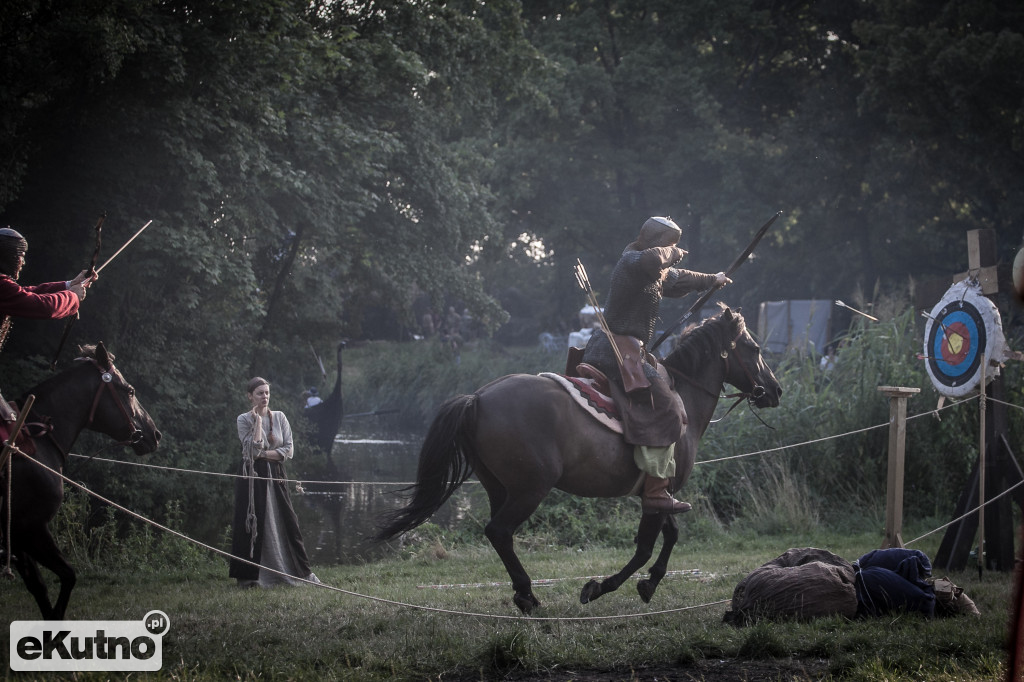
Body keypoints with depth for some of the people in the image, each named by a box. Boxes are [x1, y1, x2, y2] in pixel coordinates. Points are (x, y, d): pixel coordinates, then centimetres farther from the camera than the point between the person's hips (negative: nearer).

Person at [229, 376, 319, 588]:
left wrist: (264, 454, -9)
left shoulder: (279, 417, 7)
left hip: (276, 475, 3)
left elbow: (289, 450, 1)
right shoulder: (244, 419, -2)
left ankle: (301, 571, 9)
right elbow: (254, 448, -15)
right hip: (253, 476, -3)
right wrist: (258, 421, -13)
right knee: (252, 523, -4)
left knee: (287, 522, 3)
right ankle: (249, 576, 1)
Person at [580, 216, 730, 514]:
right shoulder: (632, 262, -11)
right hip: (618, 351, -11)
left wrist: (711, 280, 57)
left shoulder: (659, 274, 21)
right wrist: (672, 253, -15)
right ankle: (654, 491, -22)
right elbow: (653, 259, -36)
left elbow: (677, 278, 42)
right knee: (665, 407, -18)